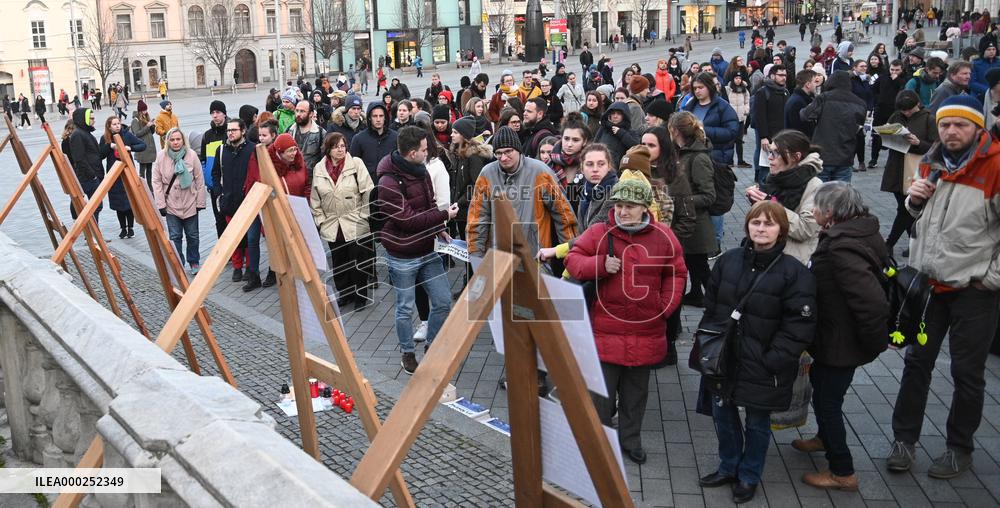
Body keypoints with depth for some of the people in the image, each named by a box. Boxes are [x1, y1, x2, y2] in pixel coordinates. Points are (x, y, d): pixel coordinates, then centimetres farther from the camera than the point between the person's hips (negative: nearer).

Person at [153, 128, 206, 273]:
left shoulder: (191, 155, -10)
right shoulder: (161, 156, -8)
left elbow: (200, 180, -5)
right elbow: (156, 181, -4)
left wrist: (200, 202, -3)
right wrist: (160, 204, -7)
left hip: (190, 203, 0)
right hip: (171, 204, 0)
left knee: (192, 235, 12)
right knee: (175, 236, 4)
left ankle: (194, 262, 30)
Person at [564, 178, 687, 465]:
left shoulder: (662, 236, -1)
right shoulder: (599, 232, -7)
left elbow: (676, 272, 10)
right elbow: (573, 260, -3)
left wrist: (666, 306, -1)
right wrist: (601, 264, -21)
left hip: (645, 330, 2)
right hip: (605, 330, -2)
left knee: (636, 391, 18)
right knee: (601, 392, 4)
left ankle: (630, 439, 36)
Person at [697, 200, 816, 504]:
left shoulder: (794, 272, -15)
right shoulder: (728, 261, 0)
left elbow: (800, 326, -16)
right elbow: (710, 306, 9)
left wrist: (772, 361, -19)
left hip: (762, 367, -4)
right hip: (723, 359, 5)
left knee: (757, 422, 12)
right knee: (722, 412, 17)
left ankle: (749, 476, 34)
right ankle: (728, 467, 40)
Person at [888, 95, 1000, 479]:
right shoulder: (931, 163, 4)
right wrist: (914, 200, -3)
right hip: (928, 282, 5)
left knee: (967, 373, 9)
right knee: (916, 362, 12)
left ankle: (960, 448, 26)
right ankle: (904, 438, 24)